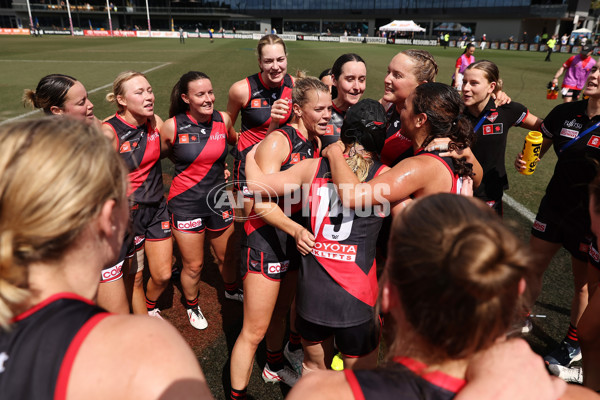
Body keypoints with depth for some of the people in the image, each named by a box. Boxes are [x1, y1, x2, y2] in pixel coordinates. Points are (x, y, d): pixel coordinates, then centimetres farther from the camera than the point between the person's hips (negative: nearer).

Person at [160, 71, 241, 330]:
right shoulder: (172, 127, -14)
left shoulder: (223, 120, -6)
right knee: (193, 265, 10)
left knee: (226, 256, 21)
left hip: (218, 200, 3)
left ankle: (231, 291, 52)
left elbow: (236, 141, 17)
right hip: (186, 204, -3)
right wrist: (191, 171, 3)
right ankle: (192, 306, 41)